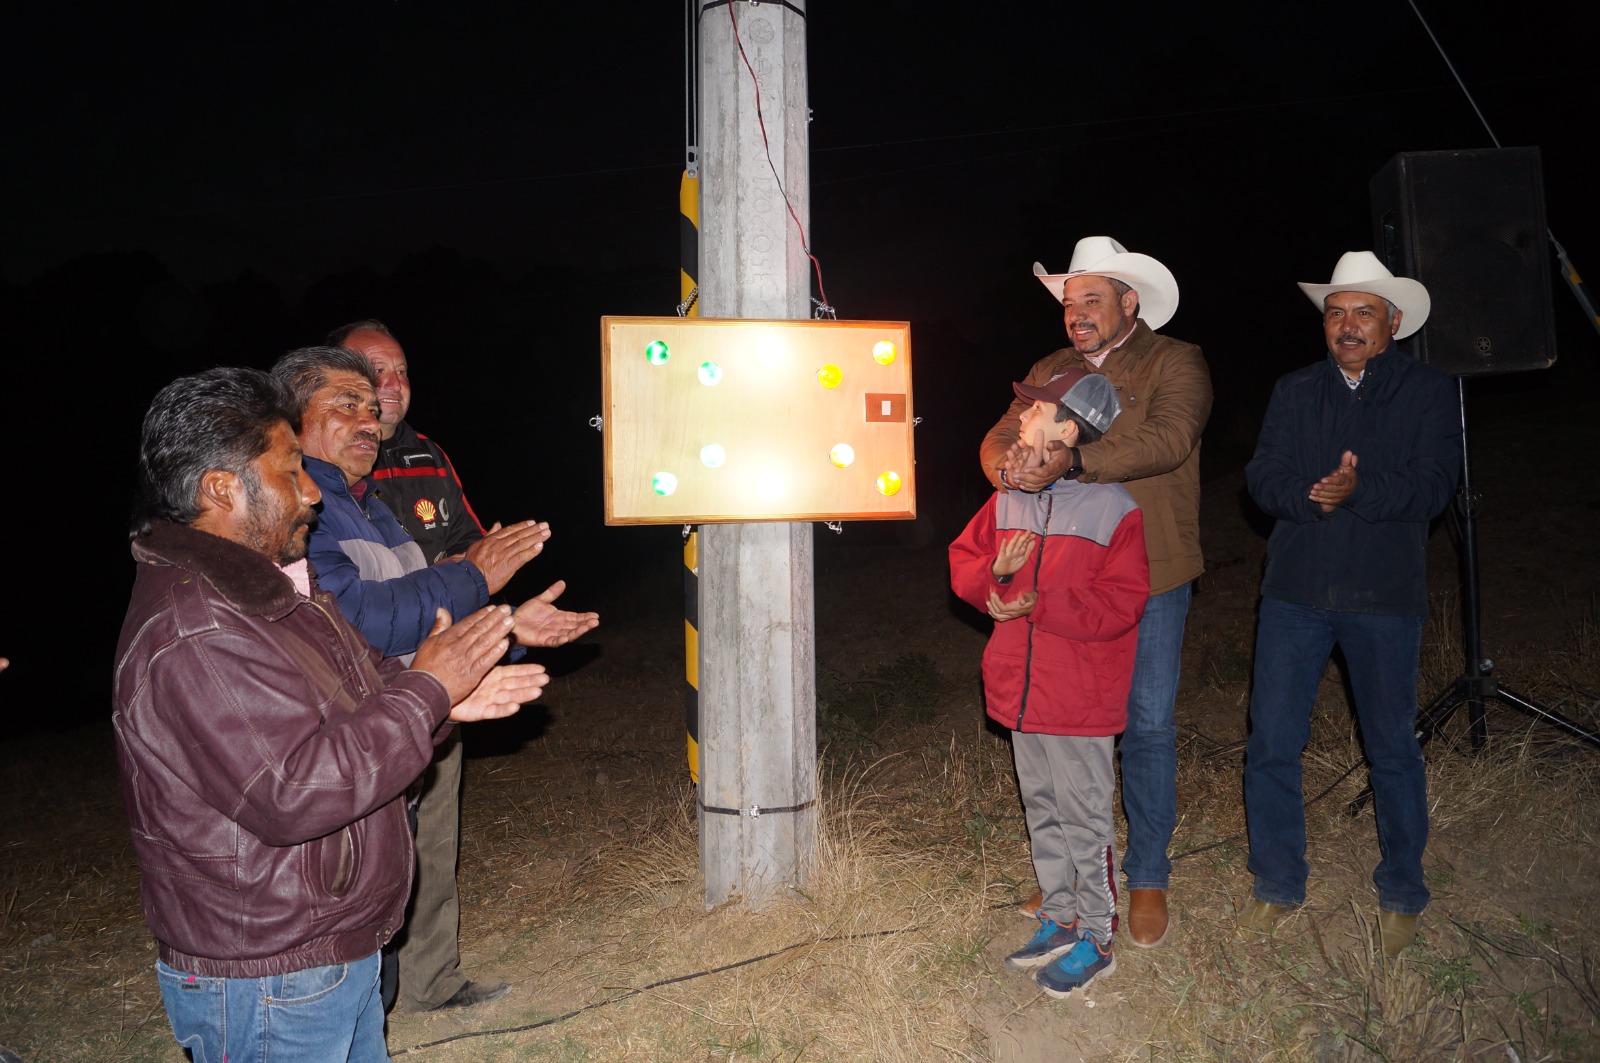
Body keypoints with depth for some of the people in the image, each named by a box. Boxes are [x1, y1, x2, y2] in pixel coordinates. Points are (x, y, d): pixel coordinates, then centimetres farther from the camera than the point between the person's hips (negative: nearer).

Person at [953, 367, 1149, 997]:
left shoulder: (1113, 507, -13)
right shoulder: (1008, 498, 6)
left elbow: (1119, 603, -17)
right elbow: (964, 561, 11)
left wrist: (1037, 606, -23)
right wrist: (996, 574, -11)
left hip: (1080, 701, -6)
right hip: (1021, 688, 6)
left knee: (1084, 818, 5)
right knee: (1041, 810, 18)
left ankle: (1096, 940, 22)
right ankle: (1059, 920, 35)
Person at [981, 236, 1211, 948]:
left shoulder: (1175, 363, 0)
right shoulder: (1050, 371, 15)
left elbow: (1169, 439, -18)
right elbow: (999, 437, 4)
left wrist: (1072, 462, -32)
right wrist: (1012, 468, -21)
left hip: (1149, 575, -4)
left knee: (1148, 725, 2)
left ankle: (1147, 879, 19)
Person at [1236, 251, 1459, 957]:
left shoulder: (1427, 392, 5)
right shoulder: (1294, 392, 11)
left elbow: (1432, 486, -7)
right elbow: (1262, 477, 1)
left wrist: (1359, 490, -23)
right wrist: (1312, 495, -19)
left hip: (1384, 595, -2)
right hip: (1295, 589, 2)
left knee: (1392, 748, 9)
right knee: (1271, 742, 2)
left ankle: (1401, 895, 27)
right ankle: (1278, 884, 19)